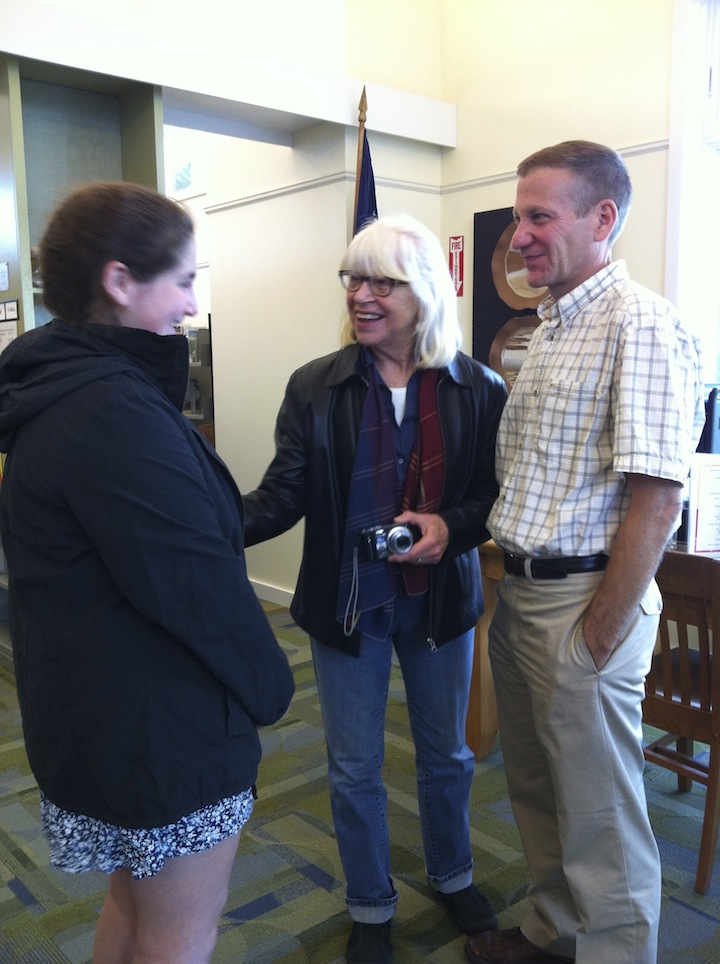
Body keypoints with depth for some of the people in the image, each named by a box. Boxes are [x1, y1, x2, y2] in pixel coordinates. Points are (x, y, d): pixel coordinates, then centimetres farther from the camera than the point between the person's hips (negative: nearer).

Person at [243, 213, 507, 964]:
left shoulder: (477, 389, -6)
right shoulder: (315, 387, -8)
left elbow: (498, 492, -1)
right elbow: (281, 496, -12)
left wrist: (454, 527, -21)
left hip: (441, 600, 1)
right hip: (346, 601, 0)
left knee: (446, 753, 20)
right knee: (354, 767, 13)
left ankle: (451, 875, 49)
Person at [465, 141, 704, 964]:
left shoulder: (640, 327, -15)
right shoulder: (549, 331, 13)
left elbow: (656, 501, -21)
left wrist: (600, 636, -18)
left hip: (584, 599, -9)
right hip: (519, 594, 9)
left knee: (599, 815, 8)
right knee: (536, 789, 23)